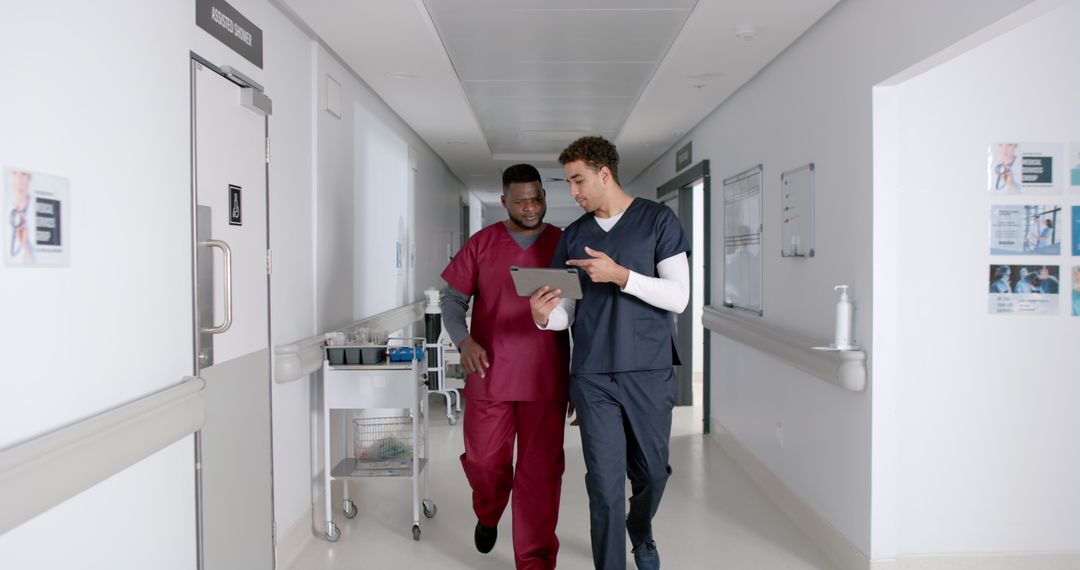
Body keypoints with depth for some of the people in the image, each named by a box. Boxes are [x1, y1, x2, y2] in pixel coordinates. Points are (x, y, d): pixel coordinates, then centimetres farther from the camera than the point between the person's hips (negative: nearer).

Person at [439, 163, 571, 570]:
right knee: (484, 460, 11)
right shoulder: (481, 243, 3)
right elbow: (453, 299, 5)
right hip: (489, 374, 1)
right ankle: (488, 516, 44)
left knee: (541, 471, 1)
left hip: (546, 378, 0)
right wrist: (464, 341, -16)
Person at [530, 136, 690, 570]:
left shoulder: (657, 220, -1)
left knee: (651, 473, 13)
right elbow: (567, 312, 8)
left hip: (650, 372, -1)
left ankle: (641, 535, 44)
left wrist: (620, 275, -20)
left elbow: (678, 297, -8)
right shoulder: (573, 236, 10)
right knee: (605, 483, -1)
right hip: (592, 376, 2)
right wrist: (545, 316, -15)